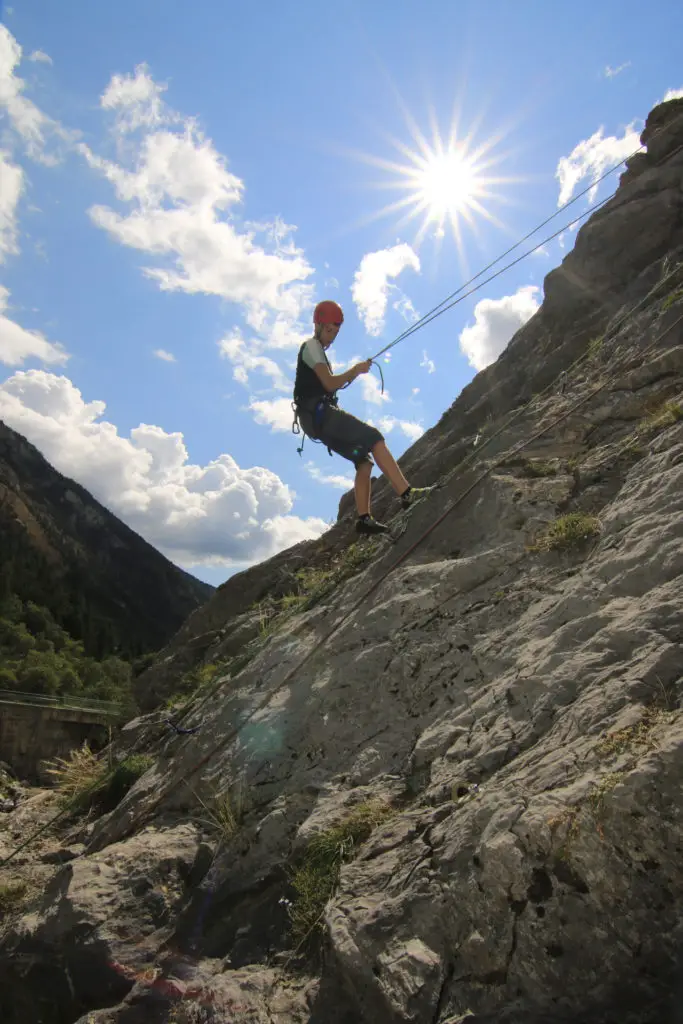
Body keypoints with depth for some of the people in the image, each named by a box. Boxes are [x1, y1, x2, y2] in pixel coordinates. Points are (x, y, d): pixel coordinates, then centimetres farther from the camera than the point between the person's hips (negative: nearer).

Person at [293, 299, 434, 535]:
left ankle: (364, 518, -4)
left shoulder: (318, 350, 29)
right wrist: (355, 370, -13)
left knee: (364, 460, 3)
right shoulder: (312, 346, -3)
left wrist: (355, 371, 14)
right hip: (319, 414, -10)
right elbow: (330, 384, -14)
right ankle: (406, 493, -28)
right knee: (373, 437, -20)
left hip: (319, 418, 10)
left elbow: (334, 384, 26)